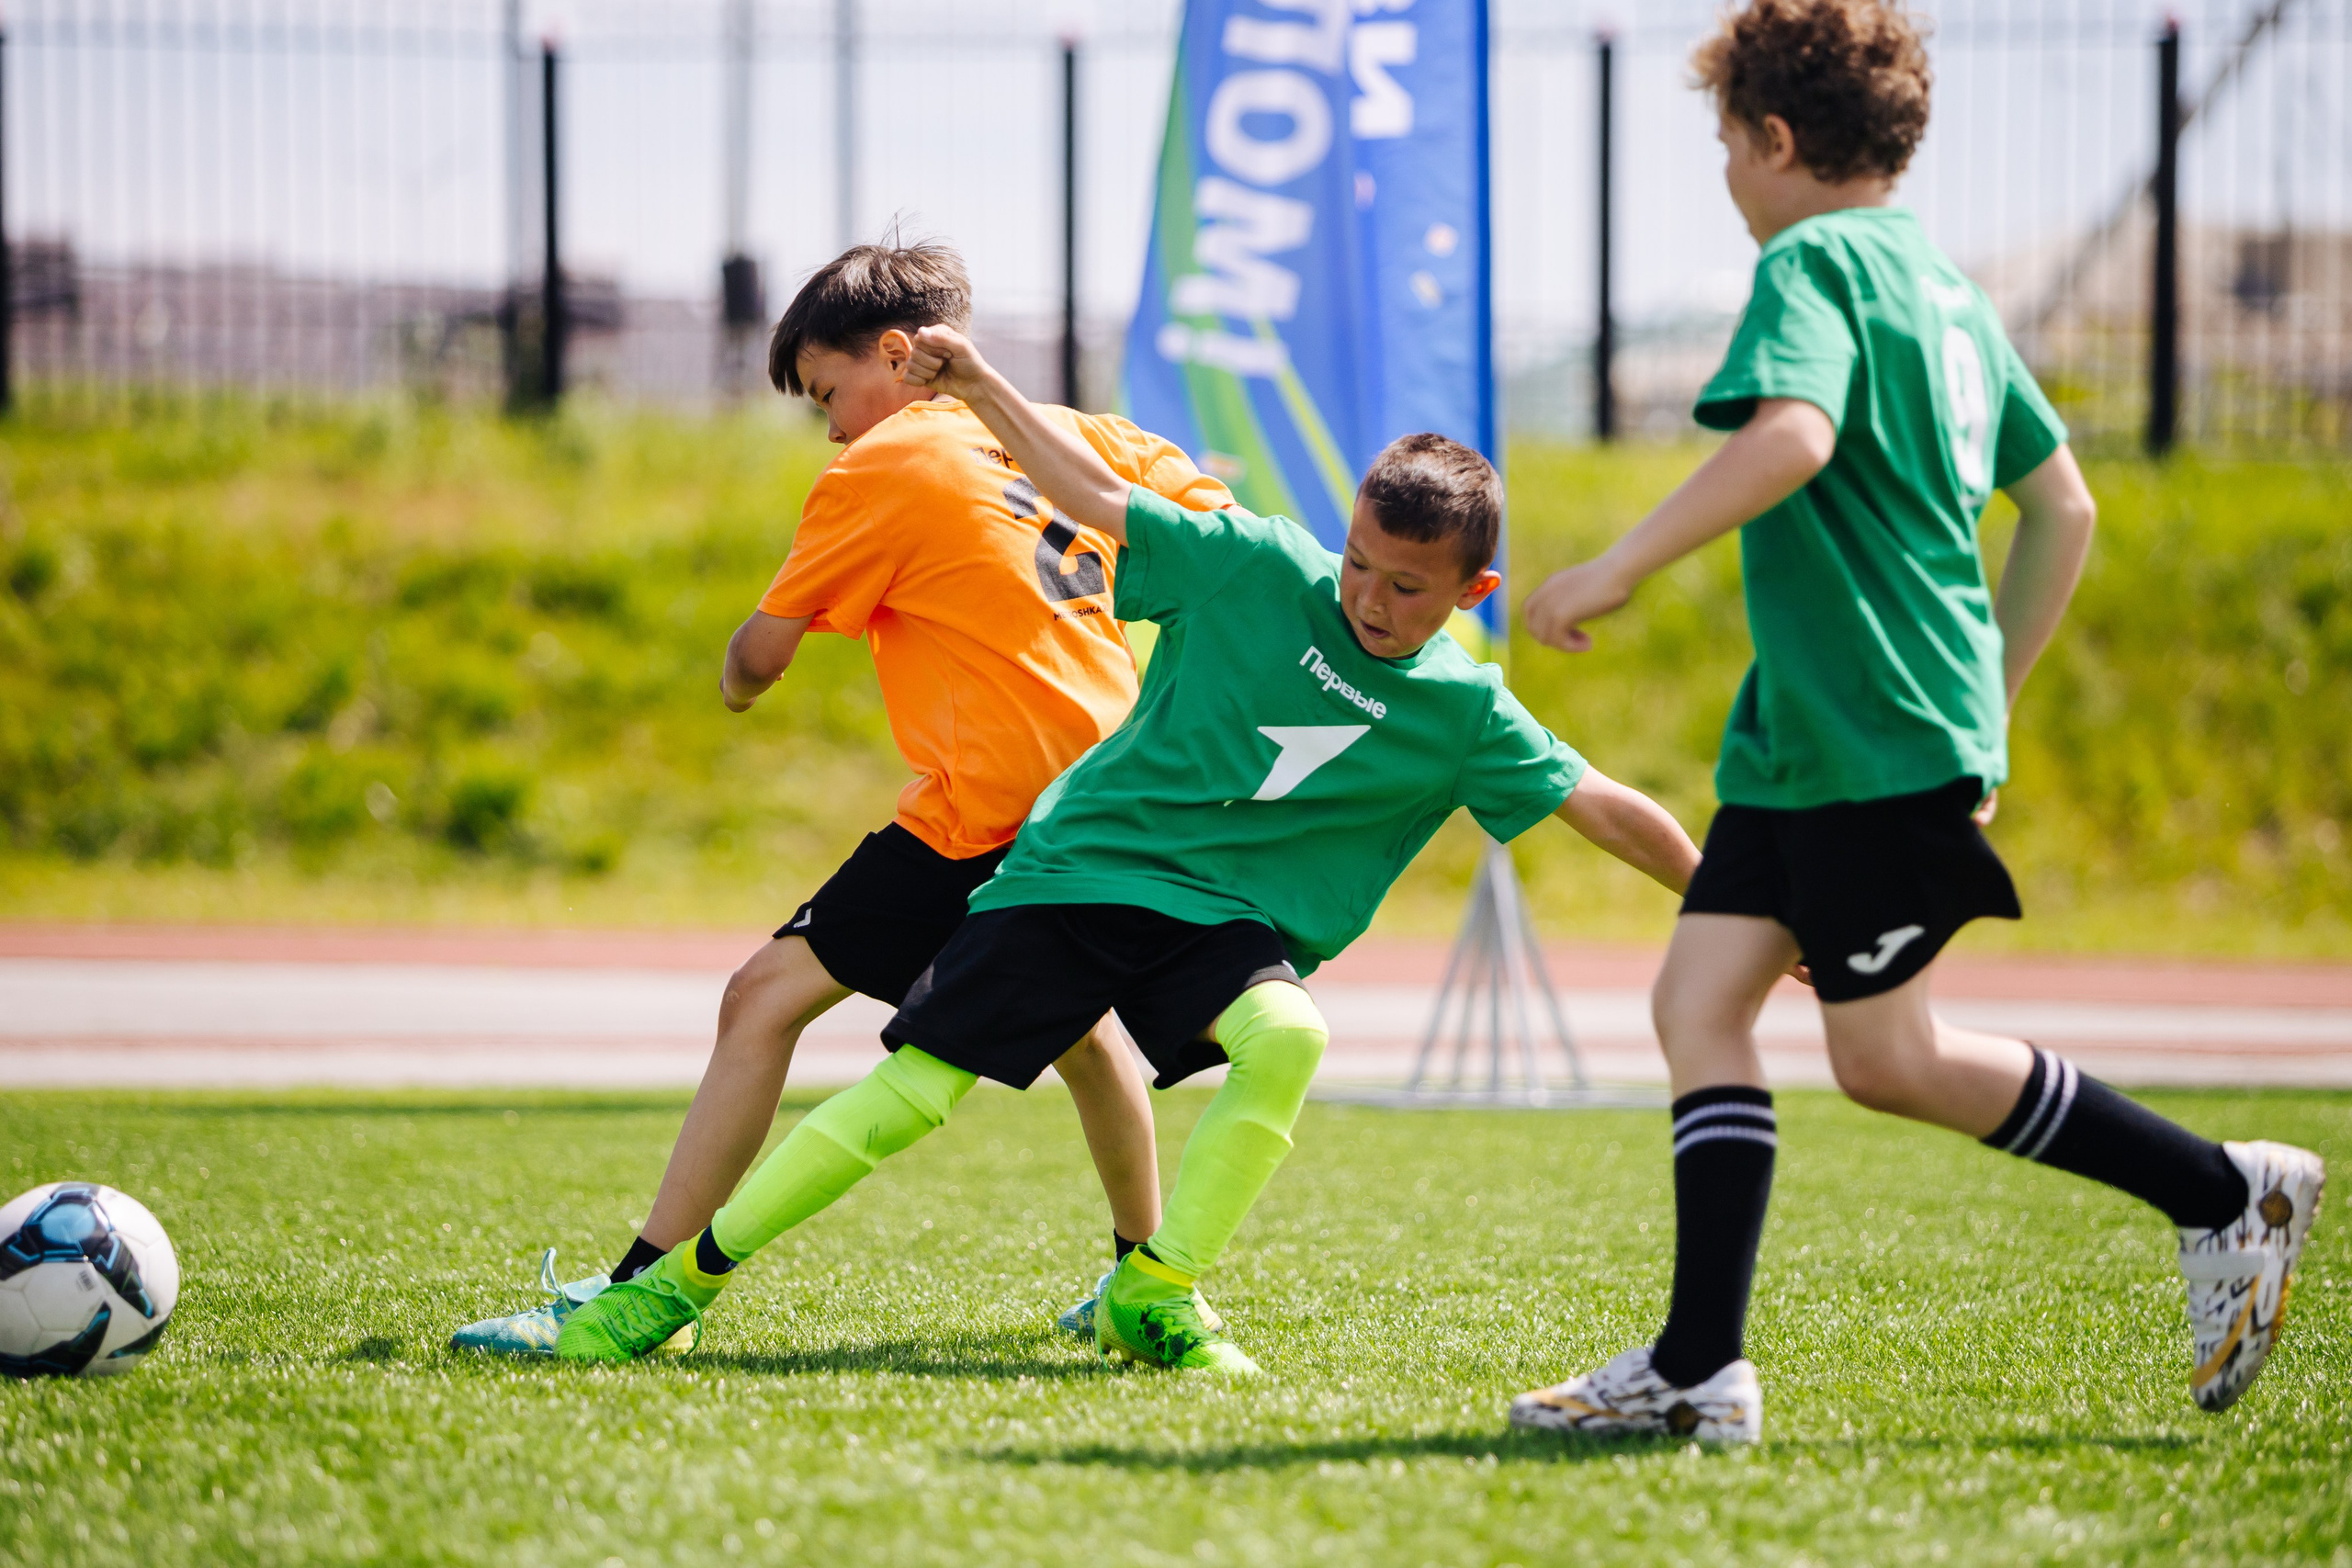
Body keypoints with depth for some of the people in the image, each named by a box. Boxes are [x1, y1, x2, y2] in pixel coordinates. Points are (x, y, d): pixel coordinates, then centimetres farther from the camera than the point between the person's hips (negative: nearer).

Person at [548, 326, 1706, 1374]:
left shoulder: (1467, 713, -2)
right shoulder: (1258, 569, -5)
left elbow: (1601, 808, 1)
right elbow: (1098, 499, 1)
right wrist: (982, 390, -6)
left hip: (1226, 921, 1)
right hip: (1081, 862, -1)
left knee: (1288, 1036, -32)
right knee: (916, 1087, -8)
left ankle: (1154, 1294, -17)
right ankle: (683, 1280, 3)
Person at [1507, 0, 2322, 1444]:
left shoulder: (1812, 266, -10)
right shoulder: (1947, 287, 18)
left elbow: (1794, 433, -31)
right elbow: (2063, 508, 22)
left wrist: (1616, 572, -28)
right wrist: (1988, 700, 26)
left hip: (1879, 738, -10)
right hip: (1804, 735, 10)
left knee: (1889, 1058, -3)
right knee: (1699, 1002, 3)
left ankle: (2225, 1192, 6)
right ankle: (1700, 1369, -2)